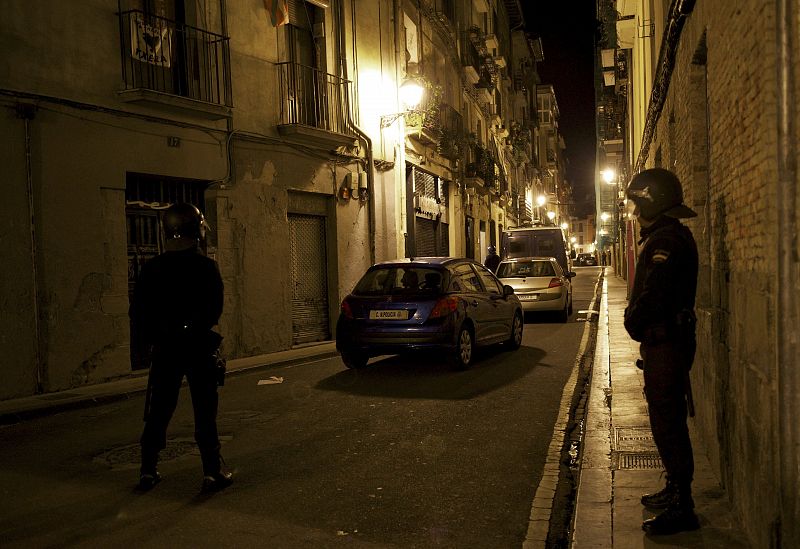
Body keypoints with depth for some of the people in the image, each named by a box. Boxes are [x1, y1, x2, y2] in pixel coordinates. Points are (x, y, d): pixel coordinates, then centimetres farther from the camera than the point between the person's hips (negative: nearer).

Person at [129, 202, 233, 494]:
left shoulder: (152, 268, -2)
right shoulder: (206, 266, -11)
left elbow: (137, 312, 1)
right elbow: (215, 309, -10)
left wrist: (155, 336, 14)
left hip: (165, 349, 3)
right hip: (199, 348, -3)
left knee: (158, 413, 14)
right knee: (205, 413, 4)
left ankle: (148, 470, 20)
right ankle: (212, 472, 7)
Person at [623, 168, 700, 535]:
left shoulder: (666, 239, -19)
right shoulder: (671, 235, 16)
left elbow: (652, 295, -25)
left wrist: (633, 323, -9)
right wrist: (637, 322, 11)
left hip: (665, 344, -11)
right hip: (668, 341, 11)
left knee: (668, 425, -4)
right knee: (668, 421, 20)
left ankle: (681, 509, 4)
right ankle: (676, 489, 34)